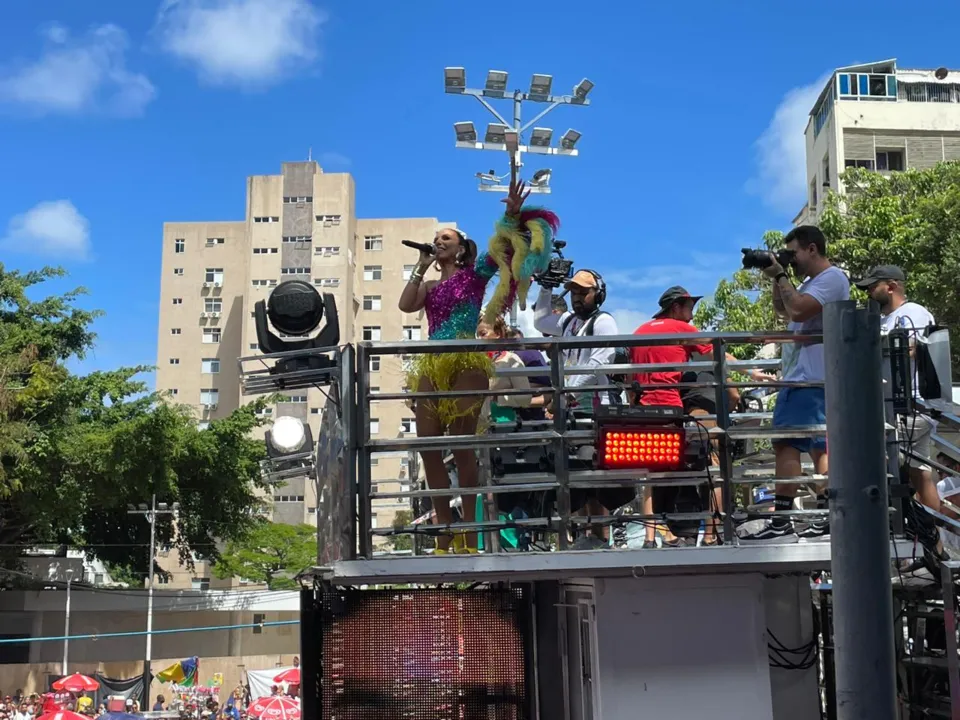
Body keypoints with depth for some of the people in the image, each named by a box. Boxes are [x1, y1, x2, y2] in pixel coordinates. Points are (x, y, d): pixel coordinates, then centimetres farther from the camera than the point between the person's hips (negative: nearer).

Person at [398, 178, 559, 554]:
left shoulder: (474, 273, 11)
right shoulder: (429, 287, 23)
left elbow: (502, 248, -2)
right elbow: (405, 305, 6)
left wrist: (512, 215, -17)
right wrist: (421, 267, 11)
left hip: (467, 365, -5)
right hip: (431, 367, 6)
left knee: (462, 446, -10)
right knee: (428, 448, -1)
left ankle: (470, 537, -8)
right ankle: (445, 535, 5)